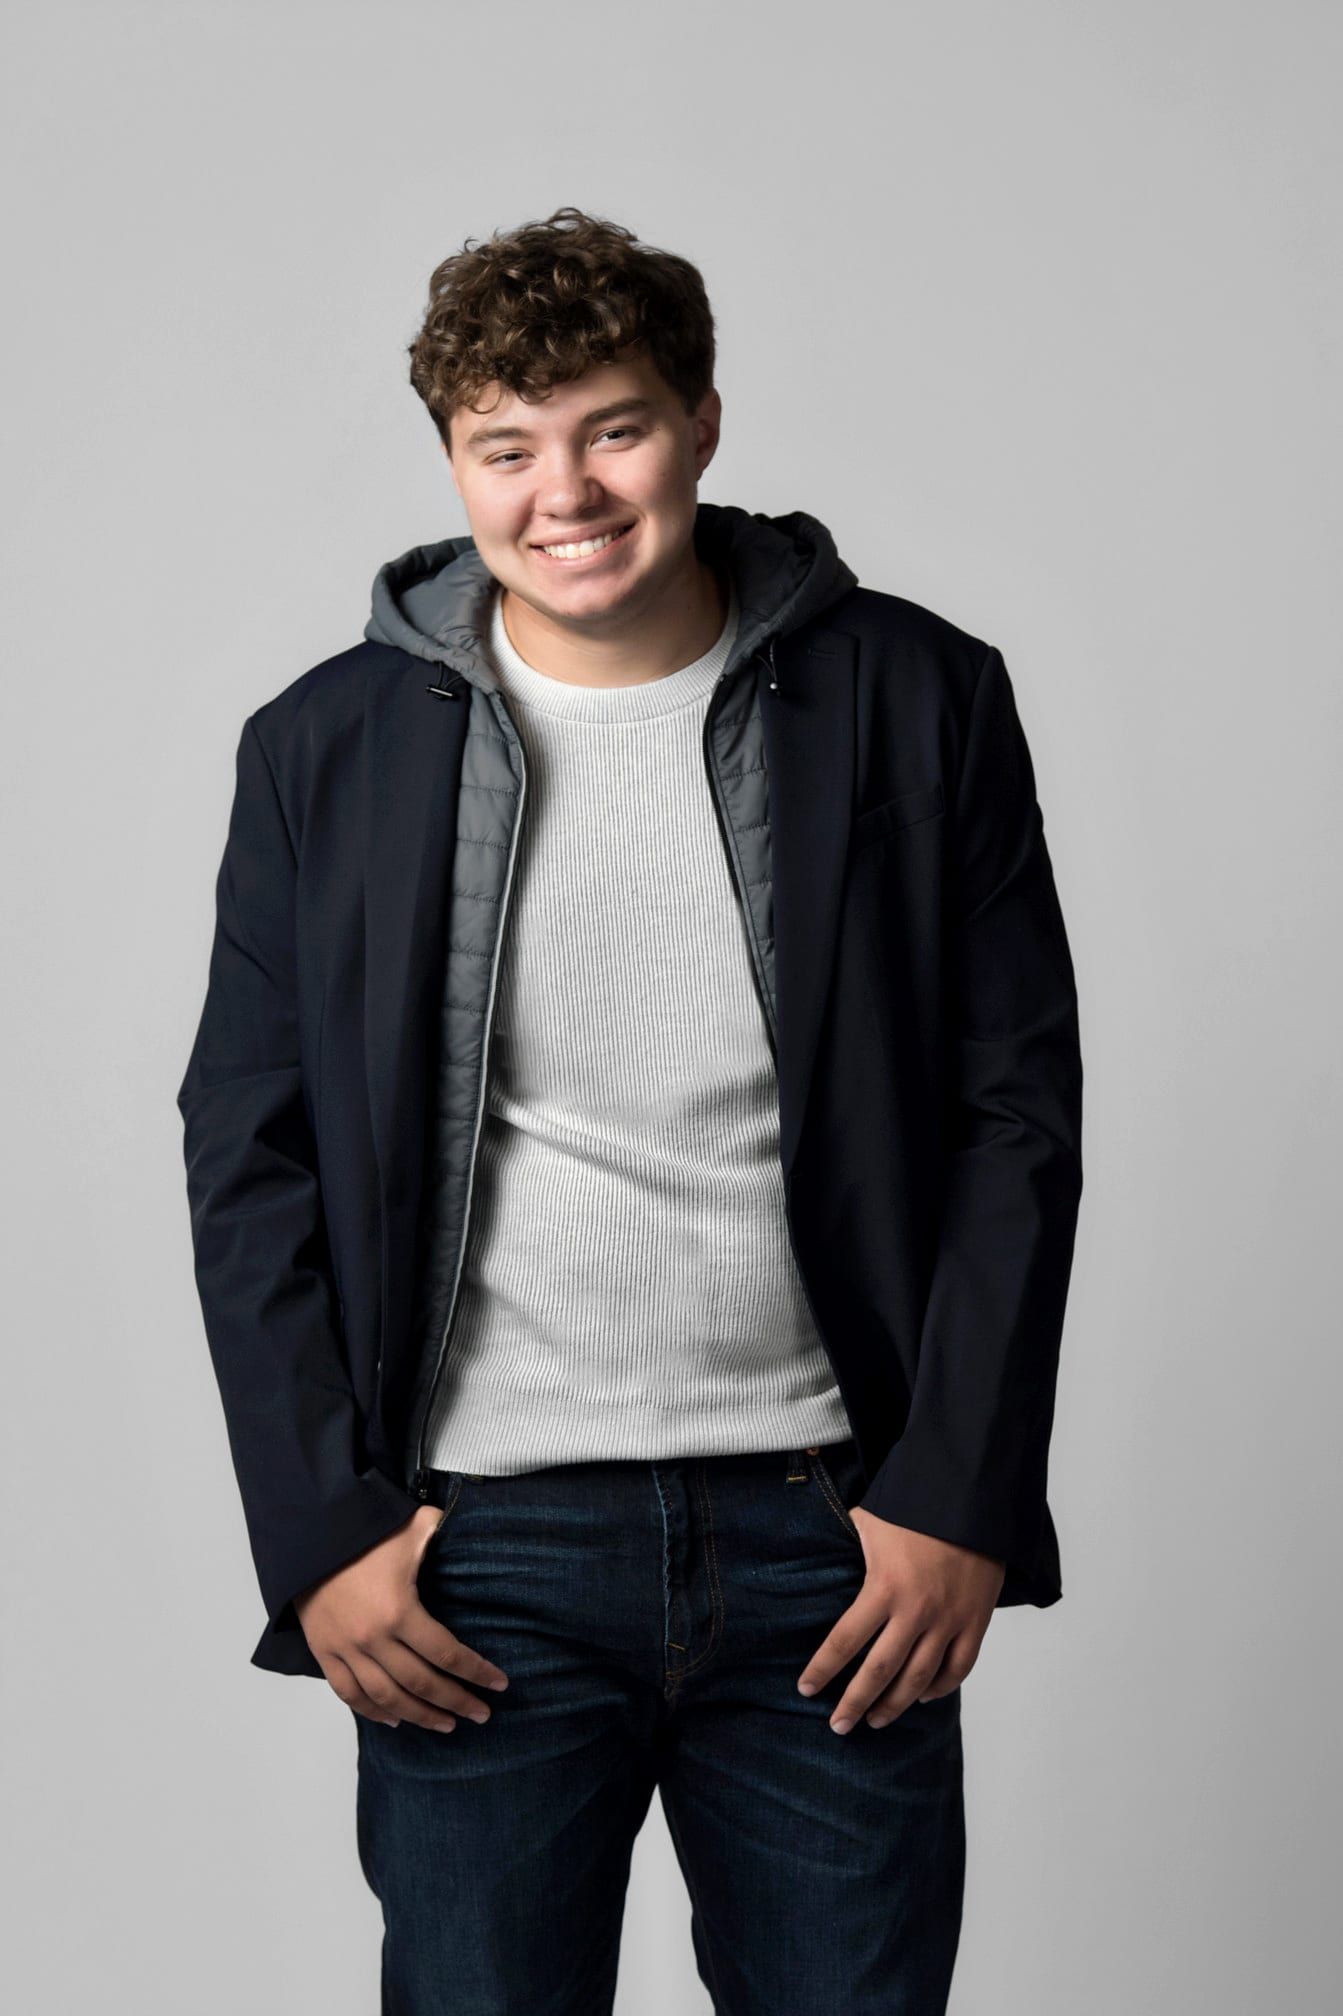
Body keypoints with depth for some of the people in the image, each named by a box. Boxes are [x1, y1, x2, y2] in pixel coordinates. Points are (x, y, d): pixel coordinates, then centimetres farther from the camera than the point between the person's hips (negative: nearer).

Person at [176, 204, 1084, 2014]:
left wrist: (961, 1498, -4)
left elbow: (1018, 1108, 2)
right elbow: (250, 1162, 5)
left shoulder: (918, 701, 1)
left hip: (839, 1535, 1)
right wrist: (321, 1530, -3)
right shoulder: (329, 749, 3)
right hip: (480, 1556, 0)